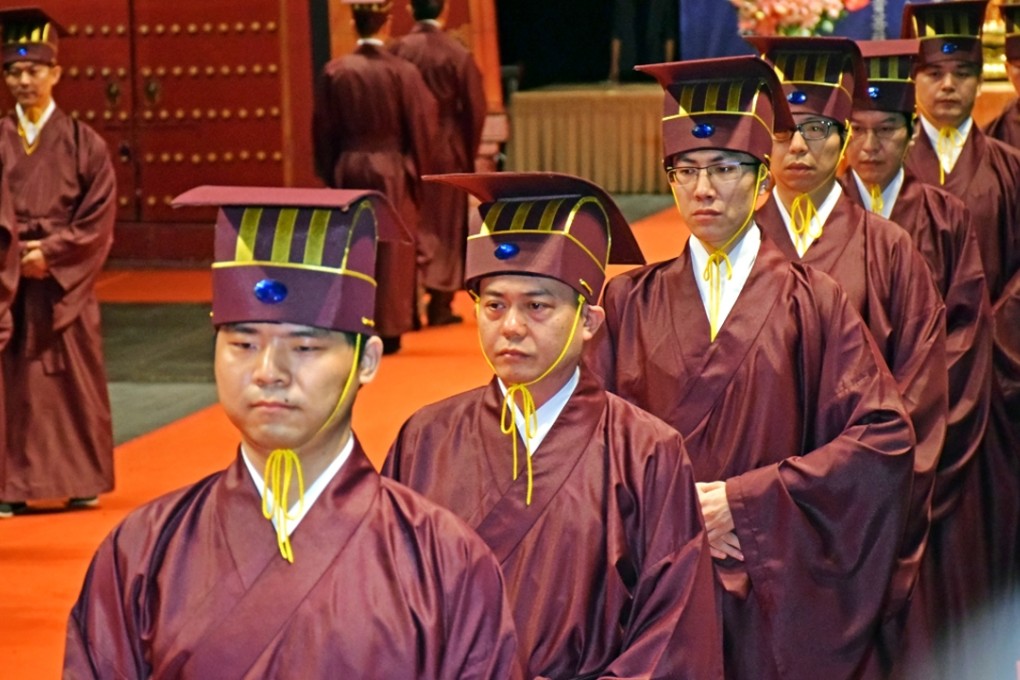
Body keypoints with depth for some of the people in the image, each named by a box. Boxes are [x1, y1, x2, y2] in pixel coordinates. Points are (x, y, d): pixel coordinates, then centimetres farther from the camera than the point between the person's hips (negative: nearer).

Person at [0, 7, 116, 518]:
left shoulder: (84, 144, 1)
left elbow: (98, 220, -3)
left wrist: (50, 251, -12)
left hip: (66, 280, -1)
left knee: (73, 377, 5)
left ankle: (82, 481, 15)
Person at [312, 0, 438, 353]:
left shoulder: (334, 72, -4)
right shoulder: (402, 72, -10)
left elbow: (323, 130, 3)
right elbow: (420, 129, -5)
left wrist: (330, 175, 14)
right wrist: (417, 174, 8)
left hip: (348, 171, 2)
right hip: (392, 173, -2)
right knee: (392, 252, 7)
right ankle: (388, 331, 9)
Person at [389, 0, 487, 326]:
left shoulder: (396, 50, -7)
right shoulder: (458, 54, -9)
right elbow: (474, 109, -5)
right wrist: (469, 153, 9)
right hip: (446, 149, -1)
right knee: (445, 225, 10)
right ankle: (439, 304, 11)